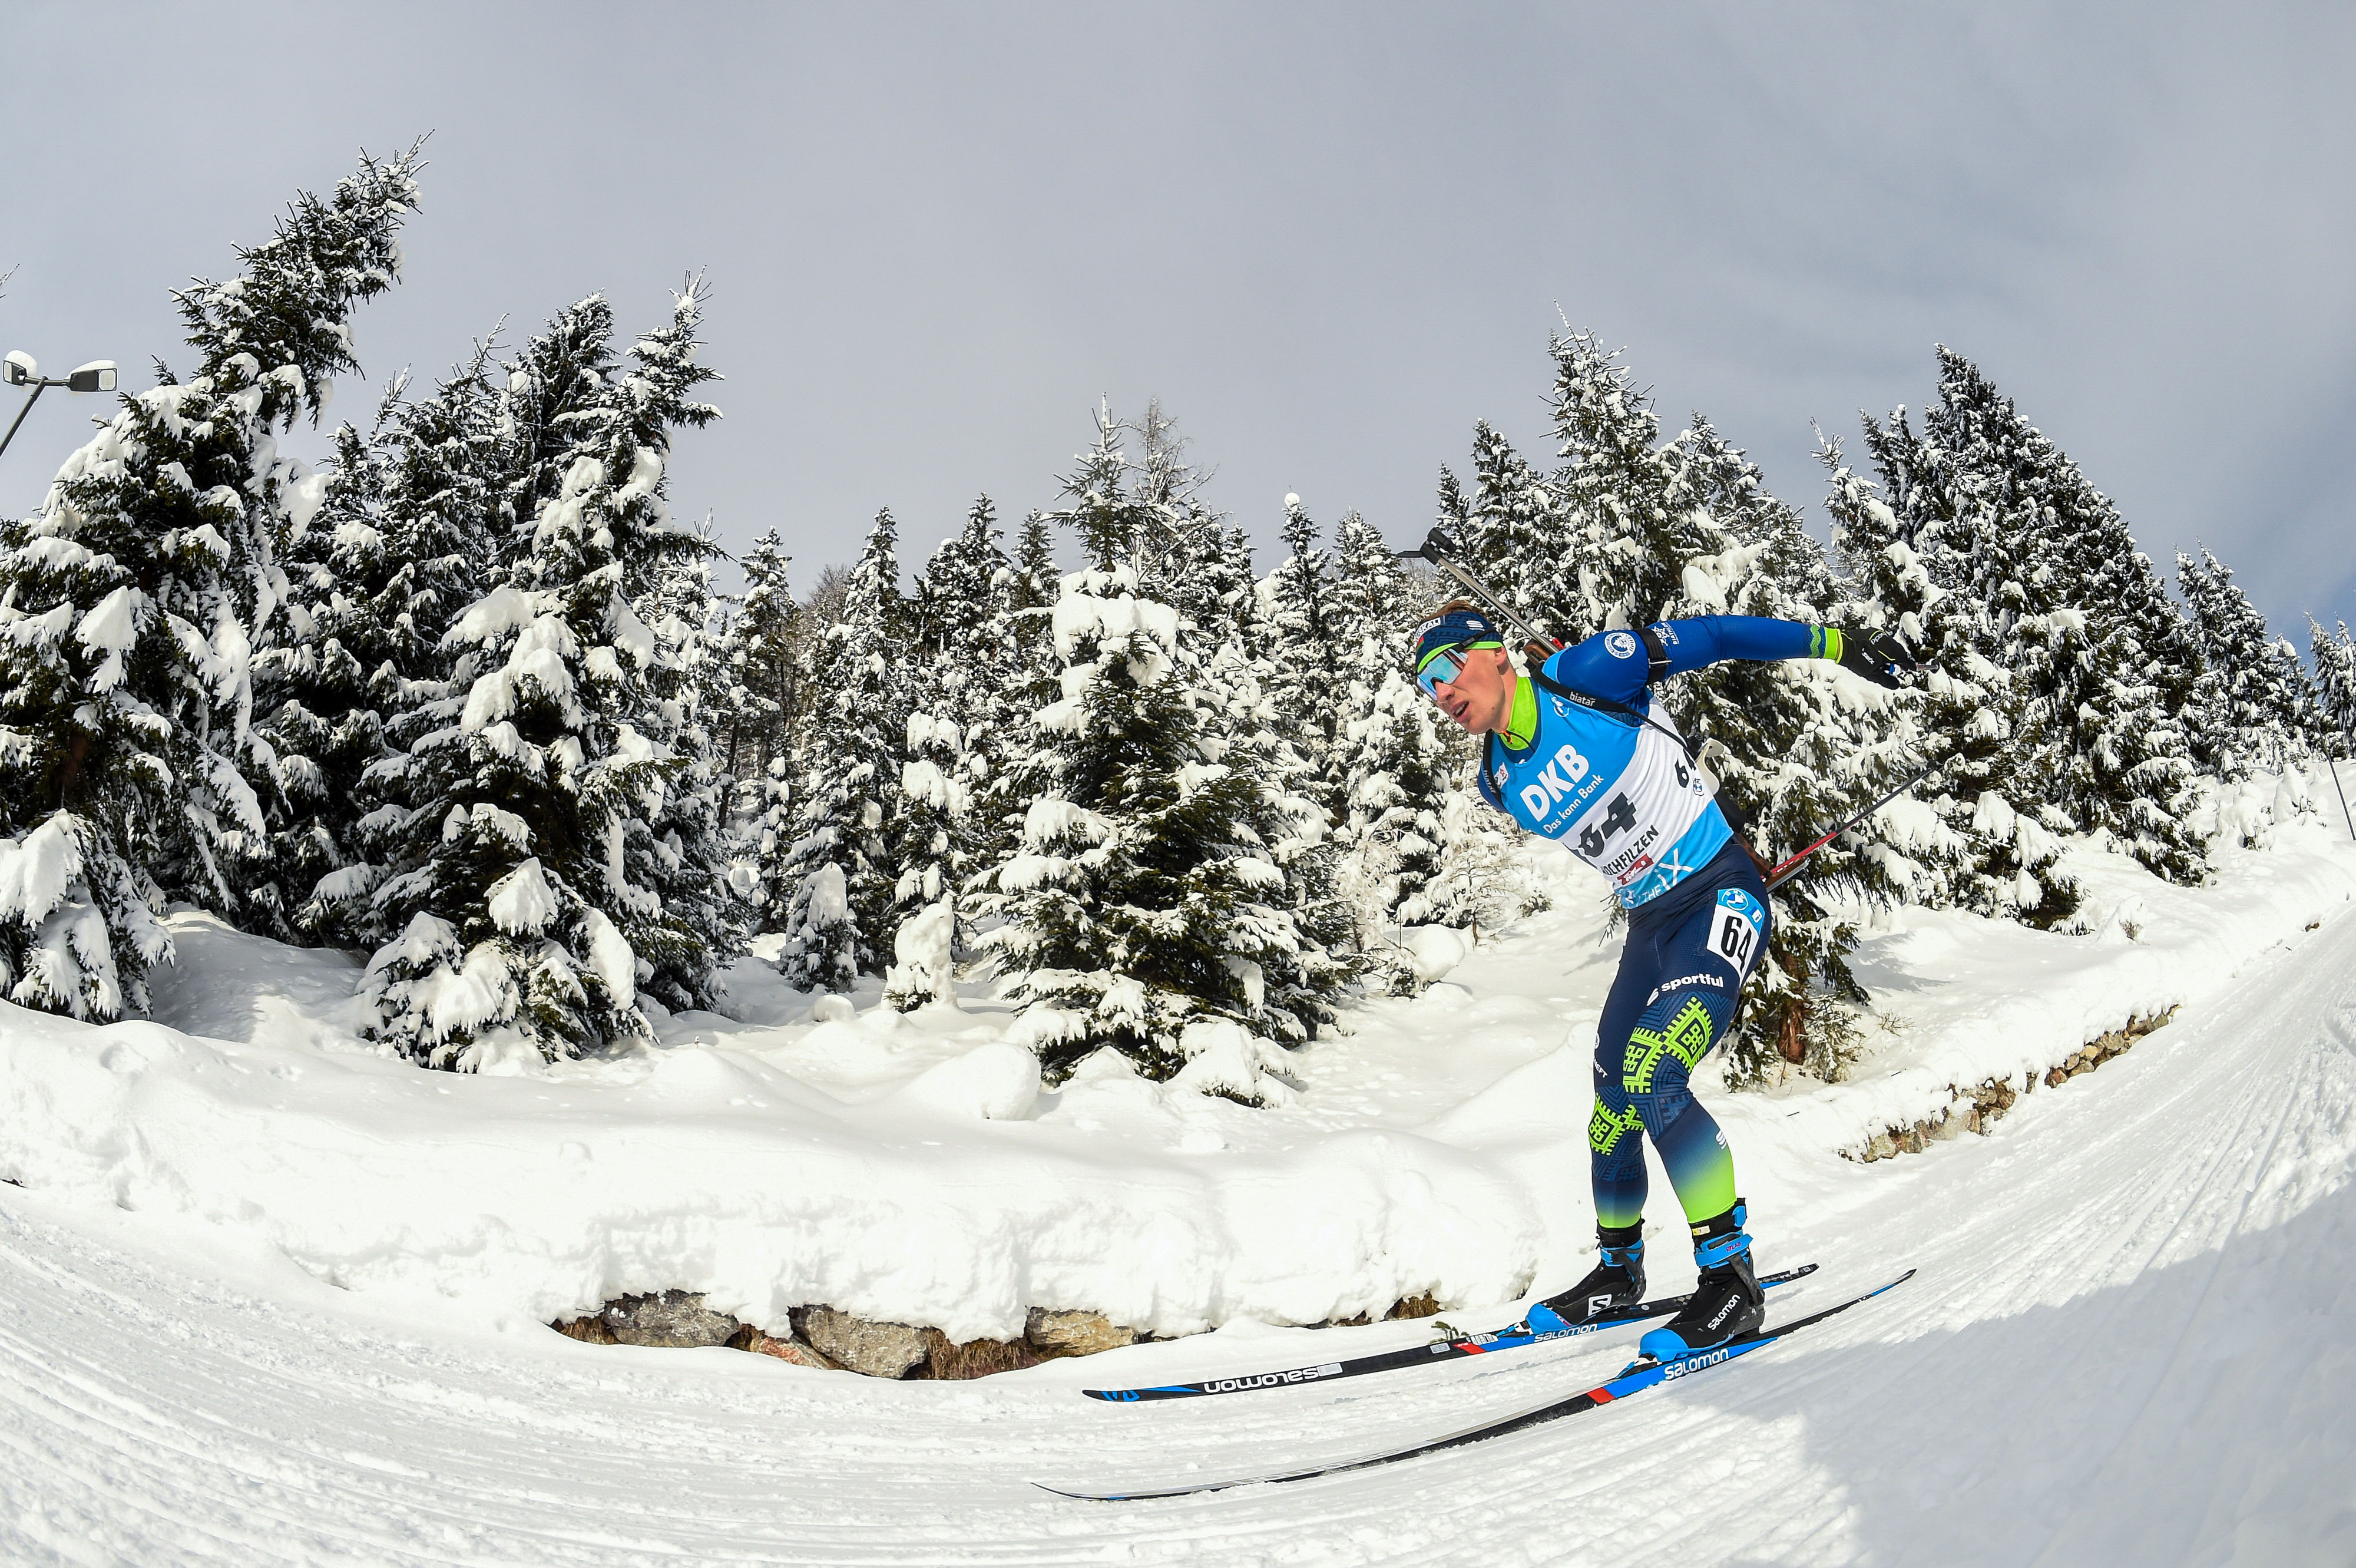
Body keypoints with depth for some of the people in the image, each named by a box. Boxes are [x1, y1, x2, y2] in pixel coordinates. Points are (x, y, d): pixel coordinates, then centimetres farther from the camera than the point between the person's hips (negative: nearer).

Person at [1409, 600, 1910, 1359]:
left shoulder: (1584, 674, -14)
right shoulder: (1501, 784, 3)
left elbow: (1705, 638, -9)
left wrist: (1833, 642, -8)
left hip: (1723, 895, -7)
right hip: (1651, 922, 7)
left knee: (1653, 1077, -21)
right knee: (1615, 1099, 9)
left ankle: (1733, 1280, -6)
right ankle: (1618, 1272, 31)